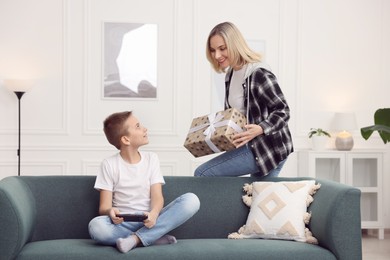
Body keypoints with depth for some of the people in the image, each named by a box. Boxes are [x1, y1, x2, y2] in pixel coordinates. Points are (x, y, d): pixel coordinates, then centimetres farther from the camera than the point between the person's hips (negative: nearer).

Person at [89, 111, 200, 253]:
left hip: (149, 221, 3)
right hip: (122, 223, -2)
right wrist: (111, 212, -28)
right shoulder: (109, 164, 2)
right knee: (96, 226, -36)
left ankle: (135, 239, -27)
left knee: (191, 200, -22)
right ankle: (155, 237, -24)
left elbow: (157, 197, -2)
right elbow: (104, 206, -3)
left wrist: (153, 214, -26)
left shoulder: (151, 158, 9)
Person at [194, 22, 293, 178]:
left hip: (270, 149, -9)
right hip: (254, 146, 9)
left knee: (202, 174, -12)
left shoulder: (259, 74, -20)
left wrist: (260, 129, -32)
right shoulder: (231, 74, 8)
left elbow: (283, 111, -17)